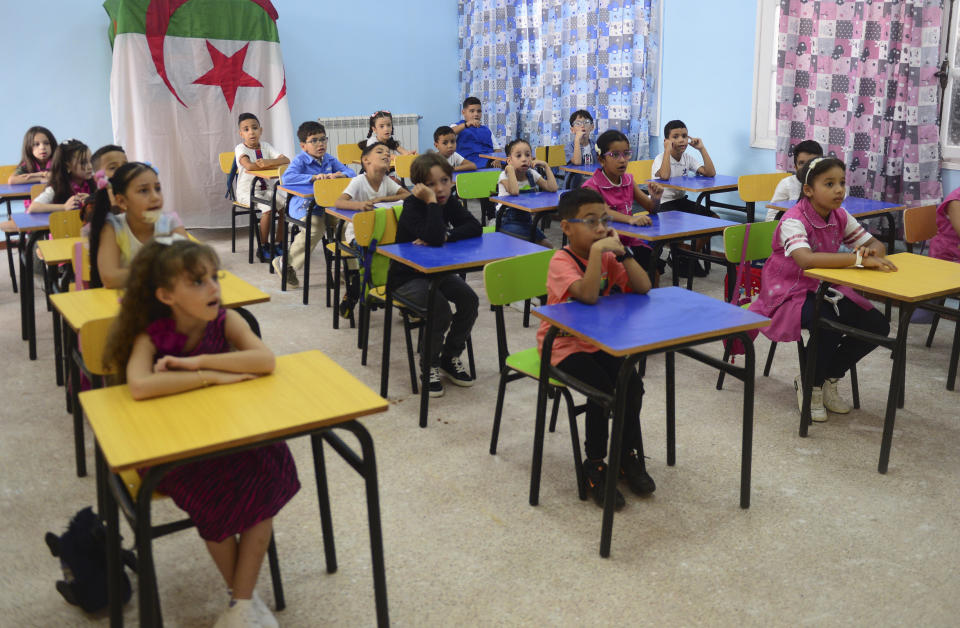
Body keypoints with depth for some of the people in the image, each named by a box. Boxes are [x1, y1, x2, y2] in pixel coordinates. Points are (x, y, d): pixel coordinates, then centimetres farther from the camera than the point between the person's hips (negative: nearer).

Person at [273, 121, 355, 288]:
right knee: (315, 227, -32)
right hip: (303, 204, -6)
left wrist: (339, 175, -14)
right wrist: (313, 177, -29)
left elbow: (351, 172, 10)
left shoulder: (330, 160, 13)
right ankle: (285, 263, -12)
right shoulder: (300, 160, -6)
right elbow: (287, 177, -23)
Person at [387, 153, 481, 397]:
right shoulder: (412, 206, -21)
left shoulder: (450, 203, -1)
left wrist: (446, 236, -25)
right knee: (440, 310, -27)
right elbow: (434, 238, -38)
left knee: (470, 300, -11)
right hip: (407, 277, -7)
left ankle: (450, 357, 9)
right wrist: (432, 201, -35)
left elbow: (475, 228, -13)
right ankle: (430, 366, -3)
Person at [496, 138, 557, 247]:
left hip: (526, 221, 6)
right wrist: (510, 169, -25)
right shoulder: (505, 175, -11)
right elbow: (514, 192, -32)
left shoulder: (532, 174, 5)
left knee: (548, 247, -9)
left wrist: (545, 166, -6)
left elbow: (552, 188, -7)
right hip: (508, 222, -5)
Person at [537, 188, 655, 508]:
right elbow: (588, 294, -37)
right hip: (563, 345, -6)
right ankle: (594, 465, -4)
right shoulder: (561, 261, -18)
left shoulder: (606, 257, 2)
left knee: (632, 384, -14)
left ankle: (629, 457, 8)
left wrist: (621, 252, -17)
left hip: (599, 342, 6)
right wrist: (598, 251, -33)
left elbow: (643, 287, -9)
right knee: (602, 389, -24)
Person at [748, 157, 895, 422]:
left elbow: (876, 245, 5)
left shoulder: (840, 217, 1)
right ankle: (810, 385, -4)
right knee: (830, 324, -34)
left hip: (823, 289, 8)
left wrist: (871, 252, -21)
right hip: (790, 294, -7)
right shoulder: (794, 220, -22)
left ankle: (829, 378, 13)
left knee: (877, 326, -7)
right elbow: (806, 259, -40)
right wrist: (858, 258, -43)